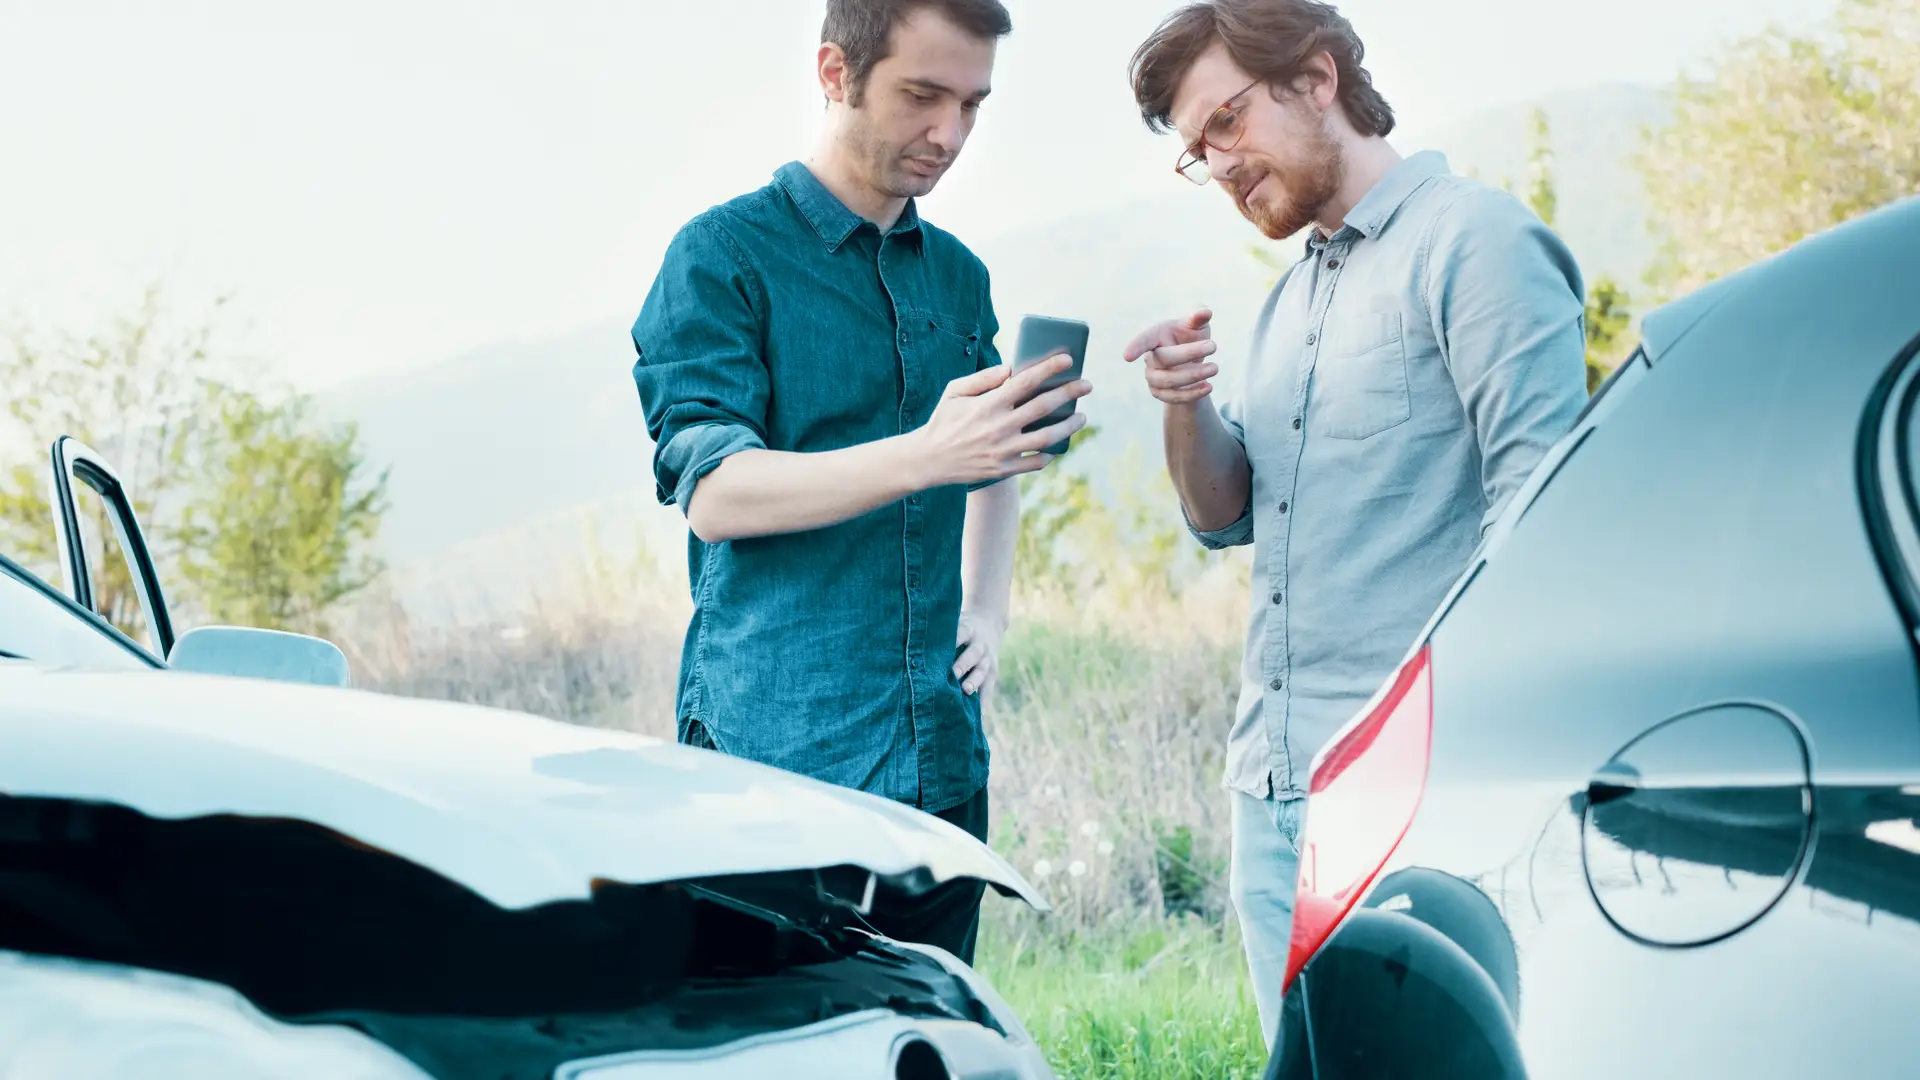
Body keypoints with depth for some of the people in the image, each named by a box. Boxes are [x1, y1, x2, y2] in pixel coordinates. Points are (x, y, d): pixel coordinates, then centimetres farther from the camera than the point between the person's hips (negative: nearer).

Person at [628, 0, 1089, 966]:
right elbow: (713, 492, -15)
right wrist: (926, 456, -27)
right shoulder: (725, 254, -4)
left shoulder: (957, 274, 16)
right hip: (778, 755, -6)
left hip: (942, 758, 6)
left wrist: (986, 610, 14)